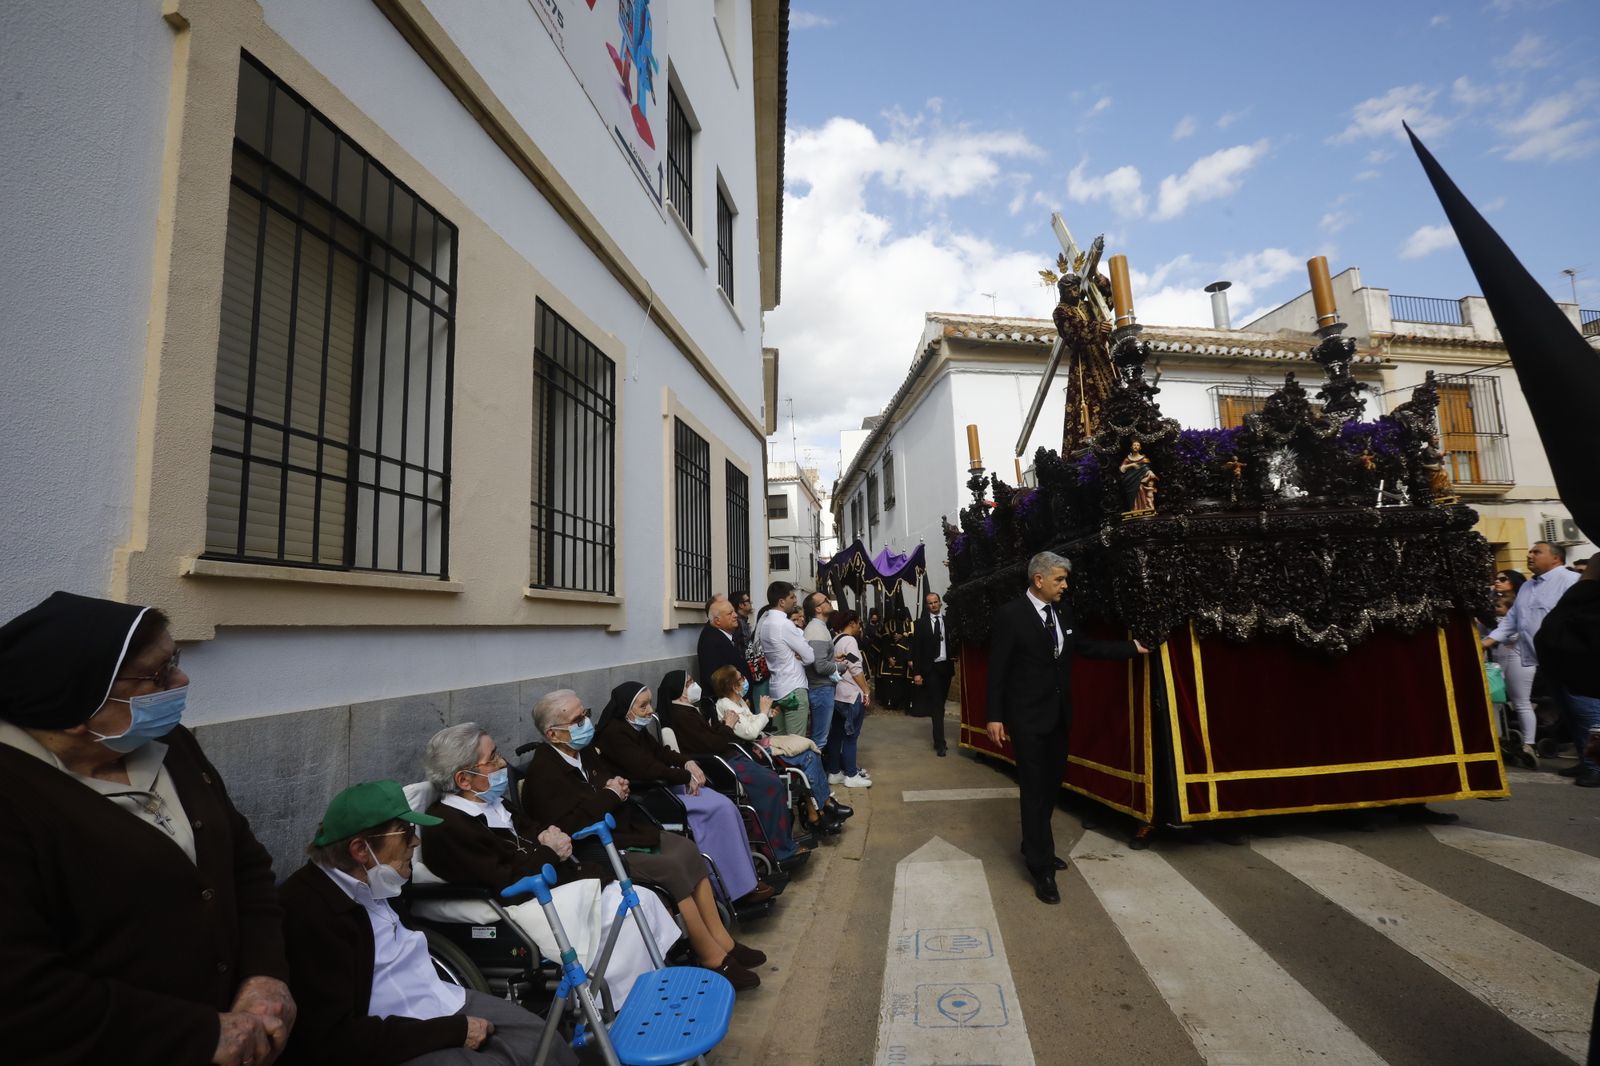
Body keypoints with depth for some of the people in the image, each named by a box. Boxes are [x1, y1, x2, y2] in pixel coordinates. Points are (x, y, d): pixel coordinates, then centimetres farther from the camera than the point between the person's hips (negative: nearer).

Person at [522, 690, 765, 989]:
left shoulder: (586, 751, 7)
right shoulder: (543, 772, -17)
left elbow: (617, 779, 23)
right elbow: (568, 827, -27)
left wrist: (620, 788, 0)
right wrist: (609, 795, -16)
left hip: (624, 831, 9)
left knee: (688, 852, -10)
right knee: (672, 869, -23)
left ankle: (721, 940, -4)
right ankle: (713, 958, -10)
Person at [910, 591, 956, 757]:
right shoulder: (921, 623, -2)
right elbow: (916, 649, -3)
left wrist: (954, 658, -9)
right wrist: (916, 672, -8)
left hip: (946, 666, 3)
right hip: (931, 668, -3)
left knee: (940, 704, 12)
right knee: (937, 705, -5)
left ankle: (938, 738, 24)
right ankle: (940, 742, -2)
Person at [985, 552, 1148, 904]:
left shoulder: (1063, 612, 5)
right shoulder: (1010, 614, -15)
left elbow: (1083, 647, 17)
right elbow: (997, 668, -14)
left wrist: (1132, 647, 17)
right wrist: (995, 716, -15)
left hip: (1058, 716, 7)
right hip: (1028, 718, -7)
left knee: (1051, 786, 17)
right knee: (1035, 790, 1)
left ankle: (1032, 846, 36)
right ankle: (1041, 866, 13)